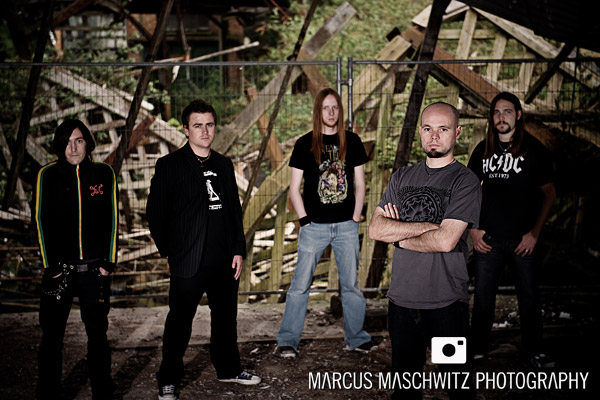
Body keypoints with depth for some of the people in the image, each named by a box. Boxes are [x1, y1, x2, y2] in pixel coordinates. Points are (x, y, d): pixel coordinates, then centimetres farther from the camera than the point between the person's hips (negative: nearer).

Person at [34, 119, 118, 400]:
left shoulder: (104, 173, 4)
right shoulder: (48, 175, 1)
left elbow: (112, 219, 6)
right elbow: (41, 221, 1)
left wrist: (109, 261, 0)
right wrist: (50, 265, -4)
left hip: (95, 268, 1)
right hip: (59, 268, 0)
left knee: (97, 333, 7)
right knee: (52, 336, 4)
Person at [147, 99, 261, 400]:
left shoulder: (224, 165, 11)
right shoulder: (169, 166, -5)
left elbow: (234, 210, 13)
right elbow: (155, 212, -3)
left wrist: (239, 250, 7)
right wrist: (169, 250, -2)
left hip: (224, 261, 5)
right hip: (187, 262, -5)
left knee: (226, 317, 16)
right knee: (179, 322, 3)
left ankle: (228, 369, 33)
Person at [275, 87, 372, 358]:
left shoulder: (352, 142, 7)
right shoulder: (305, 144, 1)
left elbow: (359, 184, 10)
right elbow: (294, 188, 2)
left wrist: (355, 218, 2)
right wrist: (304, 220, -6)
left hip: (346, 226, 2)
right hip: (314, 225, -2)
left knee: (351, 284, 7)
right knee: (300, 284, -1)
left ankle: (356, 337, 19)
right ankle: (287, 341, 7)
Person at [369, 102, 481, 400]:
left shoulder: (465, 181, -6)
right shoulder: (402, 177, 10)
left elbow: (446, 240, -18)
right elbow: (375, 229, -1)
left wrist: (398, 235, -4)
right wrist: (428, 226, -12)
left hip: (447, 302, -4)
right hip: (401, 298, 5)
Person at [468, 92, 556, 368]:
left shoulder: (534, 150, -2)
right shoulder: (483, 150, 7)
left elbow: (549, 194, 0)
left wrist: (535, 232, -7)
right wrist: (472, 228, 3)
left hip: (522, 239, -2)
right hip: (488, 238, 2)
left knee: (528, 296, 6)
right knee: (483, 295, 9)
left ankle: (534, 351, 19)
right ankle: (478, 348, 22)